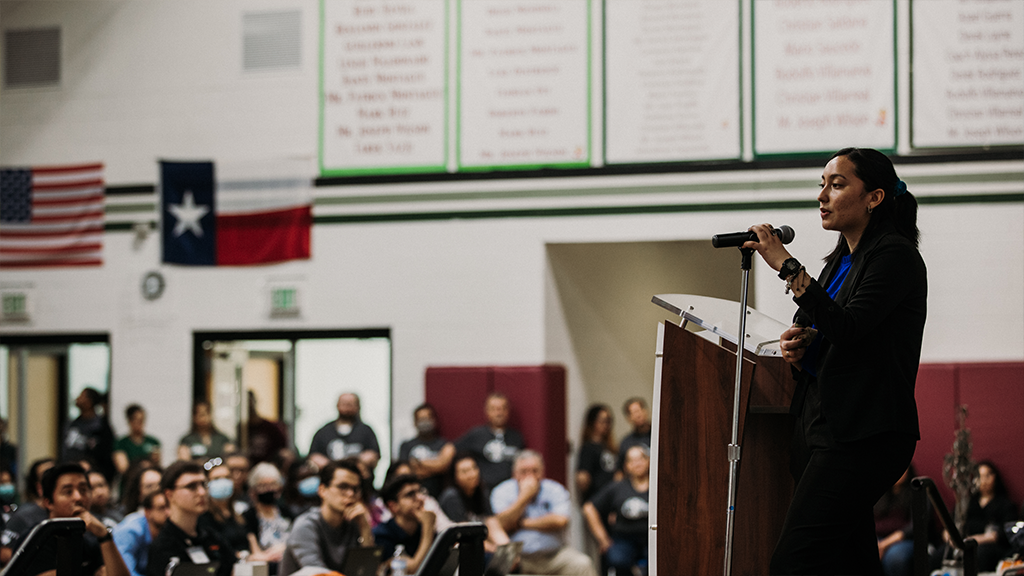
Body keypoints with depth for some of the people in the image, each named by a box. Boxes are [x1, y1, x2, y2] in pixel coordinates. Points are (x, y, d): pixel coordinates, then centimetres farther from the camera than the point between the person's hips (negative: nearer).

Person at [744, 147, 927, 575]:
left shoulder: (894, 255, -8)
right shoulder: (841, 259, 19)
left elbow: (847, 328, -21)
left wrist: (786, 266, -20)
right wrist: (798, 346, 3)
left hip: (865, 436, -9)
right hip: (817, 424, 9)